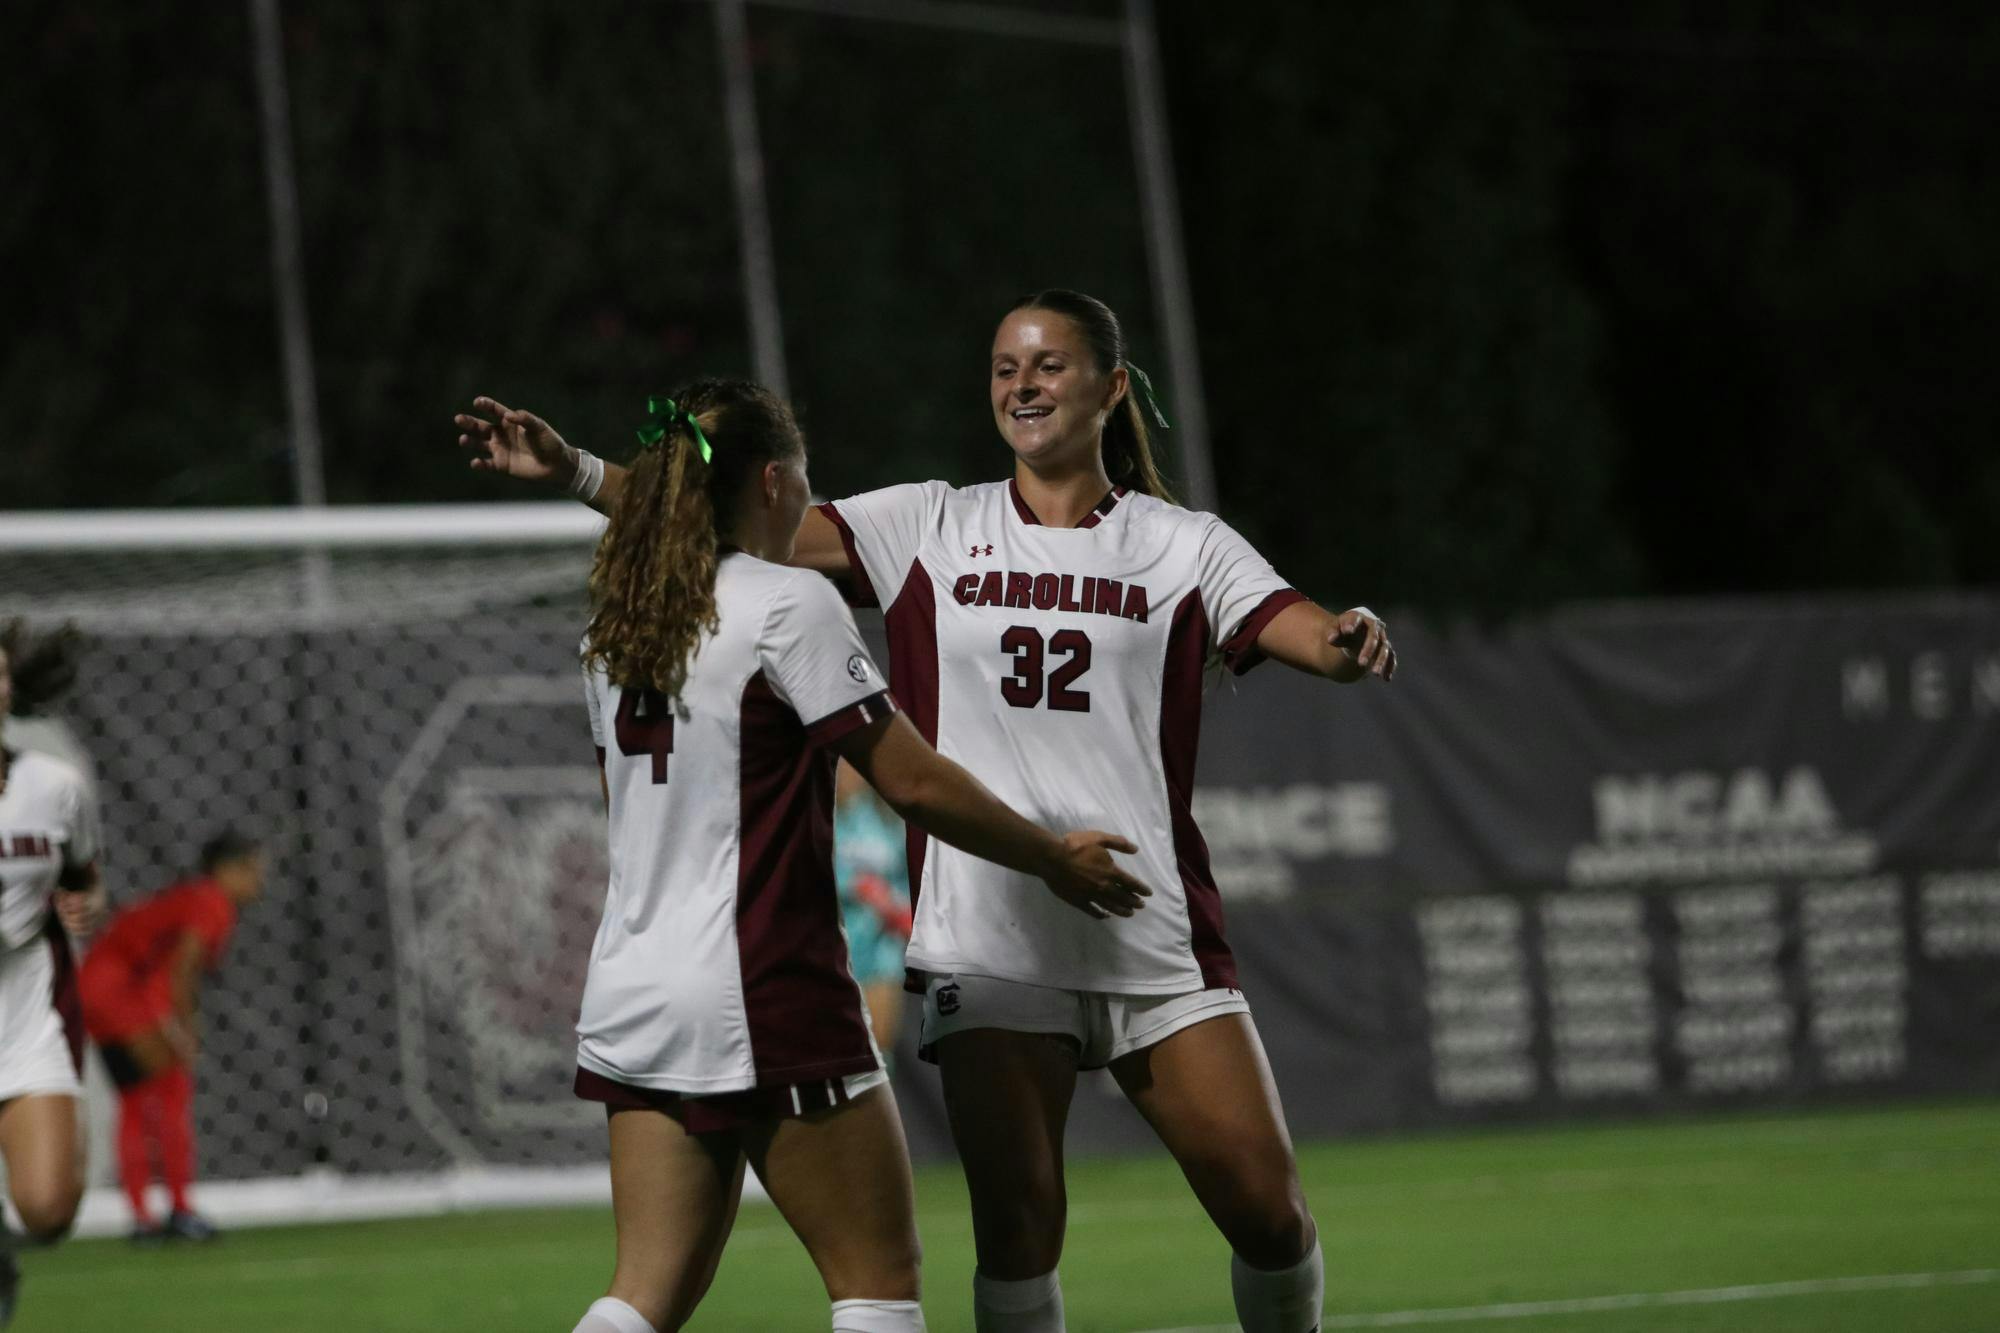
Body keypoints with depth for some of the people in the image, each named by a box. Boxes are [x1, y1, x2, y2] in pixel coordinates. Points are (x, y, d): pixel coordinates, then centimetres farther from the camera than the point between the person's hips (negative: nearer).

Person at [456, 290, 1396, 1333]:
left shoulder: (1183, 546, 6)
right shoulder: (932, 527, 8)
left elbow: (1298, 628, -8)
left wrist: (1351, 639, -32)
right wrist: (575, 472, -9)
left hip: (1156, 936, 0)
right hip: (990, 938, 0)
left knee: (1266, 1208, -4)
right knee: (1019, 1225, -9)